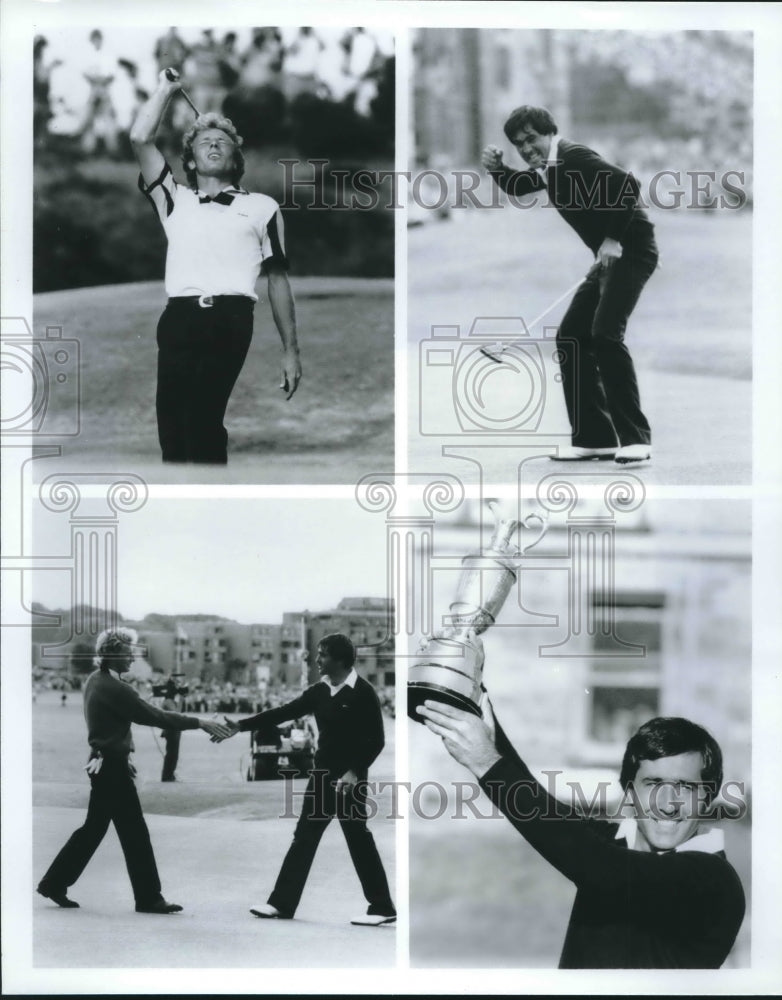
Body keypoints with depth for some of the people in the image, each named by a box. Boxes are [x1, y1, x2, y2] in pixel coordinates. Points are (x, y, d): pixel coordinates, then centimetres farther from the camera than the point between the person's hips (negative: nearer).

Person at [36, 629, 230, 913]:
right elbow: (156, 716, -22)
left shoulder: (95, 680, 8)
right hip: (112, 767, -10)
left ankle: (55, 883, 21)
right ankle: (148, 898, 3)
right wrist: (200, 723, -20)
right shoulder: (114, 689, -21)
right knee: (135, 833, -3)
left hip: (102, 763, 10)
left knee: (94, 828, 16)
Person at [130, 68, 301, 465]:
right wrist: (165, 88, 23)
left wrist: (291, 350, 12)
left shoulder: (261, 207, 19)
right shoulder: (175, 201, 25)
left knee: (203, 419, -19)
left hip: (229, 320, -3)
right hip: (178, 320, 3)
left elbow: (277, 278, 17)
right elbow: (140, 139, 14)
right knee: (173, 425, -5)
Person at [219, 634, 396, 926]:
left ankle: (382, 908, 5)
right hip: (322, 775, 7)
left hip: (349, 779, -7)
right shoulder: (319, 692, 7)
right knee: (304, 838, 8)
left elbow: (376, 739, -13)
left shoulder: (363, 693, -12)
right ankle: (282, 904, 12)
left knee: (359, 841, -3)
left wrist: (355, 772, -21)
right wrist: (242, 725, 1)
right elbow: (283, 713, 7)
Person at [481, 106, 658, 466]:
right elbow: (518, 188, 32)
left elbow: (627, 184, -27)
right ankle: (595, 437, 9)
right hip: (610, 257, 11)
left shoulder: (573, 158, -16)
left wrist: (613, 238, -24)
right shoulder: (549, 169, 13)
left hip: (631, 250, -11)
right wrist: (497, 169, 10)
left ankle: (635, 438, -19)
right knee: (571, 337, 7)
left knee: (605, 333, -22)